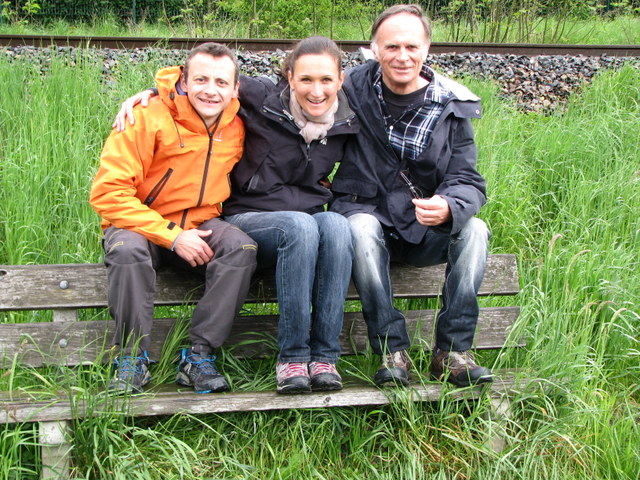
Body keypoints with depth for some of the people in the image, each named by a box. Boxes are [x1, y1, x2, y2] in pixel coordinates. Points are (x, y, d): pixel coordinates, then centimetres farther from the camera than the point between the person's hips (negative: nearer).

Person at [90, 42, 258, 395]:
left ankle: (199, 357, -22)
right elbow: (107, 192, -22)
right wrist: (172, 236, -25)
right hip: (140, 225, -4)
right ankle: (132, 359, -21)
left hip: (199, 226, 4)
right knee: (128, 247, -37)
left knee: (242, 247, -26)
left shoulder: (236, 126, -3)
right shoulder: (149, 118, -19)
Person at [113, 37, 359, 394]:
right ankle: (291, 357, -30)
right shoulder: (262, 99, -7)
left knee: (337, 225, -32)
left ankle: (324, 356, -31)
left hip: (308, 217, 3)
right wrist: (150, 92, -5)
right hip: (247, 219, -3)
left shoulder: (347, 124, 3)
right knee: (301, 225, -36)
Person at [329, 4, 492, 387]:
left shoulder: (451, 106, -1)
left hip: (424, 233, 2)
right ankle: (392, 351, -32)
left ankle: (453, 350, -23)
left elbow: (468, 181, -7)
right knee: (362, 227, -35)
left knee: (474, 229, -26)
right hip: (368, 215, -2)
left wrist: (449, 208, -33)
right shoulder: (354, 92, -4)